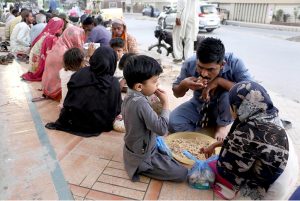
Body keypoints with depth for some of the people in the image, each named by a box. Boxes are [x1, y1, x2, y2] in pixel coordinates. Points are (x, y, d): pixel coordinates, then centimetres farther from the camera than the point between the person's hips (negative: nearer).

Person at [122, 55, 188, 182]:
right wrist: (165, 103, -23)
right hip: (142, 157, -9)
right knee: (182, 174, -7)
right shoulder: (140, 103, -34)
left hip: (133, 149, 9)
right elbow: (162, 129, -31)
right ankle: (142, 168, 1)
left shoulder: (130, 97, -3)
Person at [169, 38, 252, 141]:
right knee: (173, 122, -23)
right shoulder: (190, 64, -21)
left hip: (223, 111, -1)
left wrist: (219, 81, -38)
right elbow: (177, 93, -7)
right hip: (198, 107, 1)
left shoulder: (234, 64, -27)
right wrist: (184, 84, -31)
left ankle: (224, 124, -4)